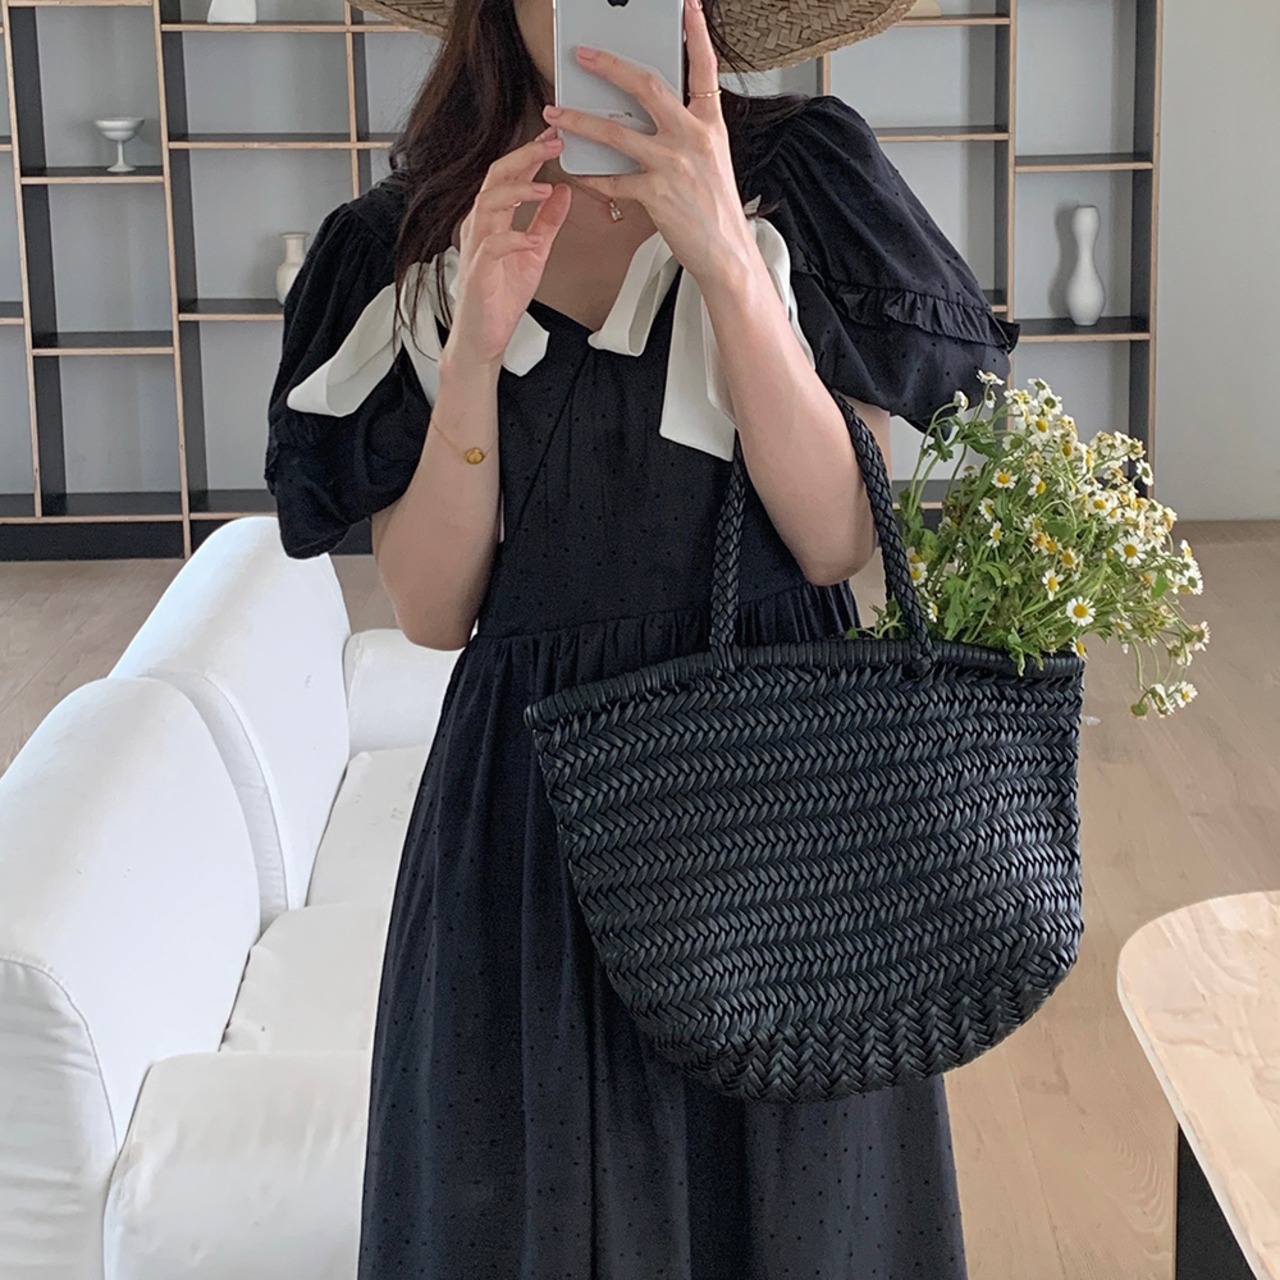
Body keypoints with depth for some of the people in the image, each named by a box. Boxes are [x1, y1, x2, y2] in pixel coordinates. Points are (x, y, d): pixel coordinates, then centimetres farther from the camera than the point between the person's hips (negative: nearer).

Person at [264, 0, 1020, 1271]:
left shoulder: (798, 175, -3)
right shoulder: (413, 238, 1)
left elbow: (837, 541, -12)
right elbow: (431, 610, -4)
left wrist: (722, 257, -22)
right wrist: (476, 344, -17)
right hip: (522, 793, 1)